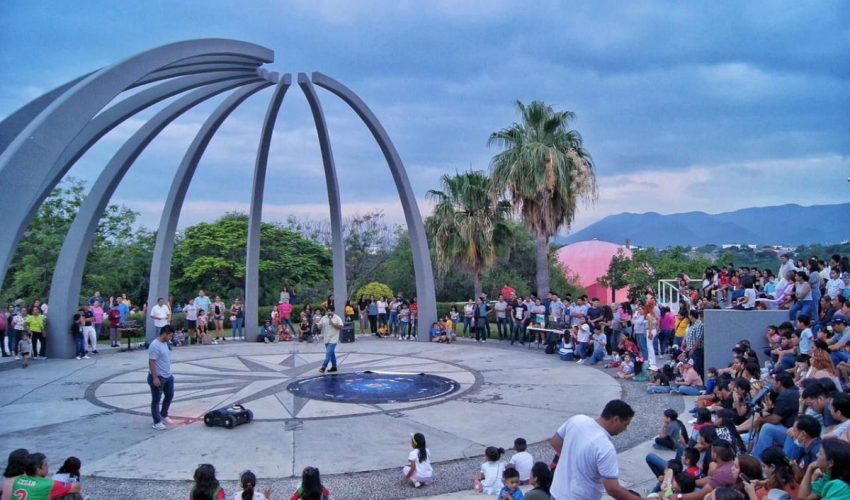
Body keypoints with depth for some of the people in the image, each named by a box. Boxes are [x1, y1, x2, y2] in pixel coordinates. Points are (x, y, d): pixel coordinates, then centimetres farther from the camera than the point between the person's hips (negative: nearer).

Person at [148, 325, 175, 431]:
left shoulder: (165, 343, 7)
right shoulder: (155, 345, -22)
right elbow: (151, 362, -24)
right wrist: (155, 378, -25)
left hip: (168, 376, 9)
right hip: (158, 377, -9)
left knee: (169, 395, 20)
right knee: (156, 400, 3)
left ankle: (164, 415, 37)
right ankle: (157, 422, 10)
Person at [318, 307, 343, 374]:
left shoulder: (337, 318, -5)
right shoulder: (323, 318, 8)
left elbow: (340, 327, -11)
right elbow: (319, 327, 9)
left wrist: (333, 324, -19)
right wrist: (320, 325, -14)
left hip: (333, 339, -6)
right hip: (326, 339, 6)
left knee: (329, 353, -13)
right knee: (331, 353, 15)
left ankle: (323, 367, -17)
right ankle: (334, 367, 26)